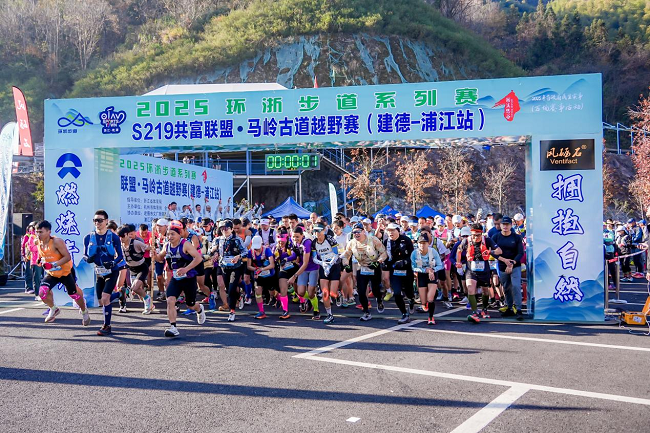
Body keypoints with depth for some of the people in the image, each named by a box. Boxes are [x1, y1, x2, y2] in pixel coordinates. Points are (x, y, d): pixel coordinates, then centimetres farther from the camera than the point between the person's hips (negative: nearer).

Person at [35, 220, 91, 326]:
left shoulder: (57, 242, -26)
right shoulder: (38, 243, -5)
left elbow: (68, 257, -29)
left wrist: (53, 265, -36)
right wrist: (42, 262, 1)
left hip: (66, 272, -5)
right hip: (51, 274, 5)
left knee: (74, 293, 10)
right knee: (42, 292, -17)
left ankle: (84, 312, 37)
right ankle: (53, 309, 11)